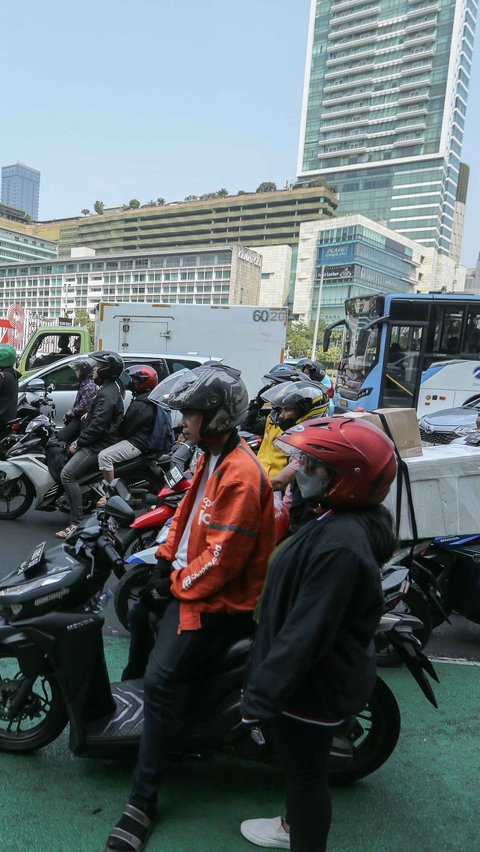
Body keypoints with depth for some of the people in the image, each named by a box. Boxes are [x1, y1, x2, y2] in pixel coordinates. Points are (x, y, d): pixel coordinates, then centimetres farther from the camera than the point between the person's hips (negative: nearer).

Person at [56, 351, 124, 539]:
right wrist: (80, 440, 13)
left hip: (99, 445, -11)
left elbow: (98, 426, -24)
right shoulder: (110, 389, 17)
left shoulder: (107, 394, -18)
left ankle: (76, 523, -21)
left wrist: (78, 443, -14)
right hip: (97, 442, 11)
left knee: (67, 474, -21)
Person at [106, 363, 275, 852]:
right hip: (189, 578, 11)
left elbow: (223, 558, -27)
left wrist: (177, 586, -14)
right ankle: (129, 689, 46)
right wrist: (166, 561, 5)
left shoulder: (240, 476, -25)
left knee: (160, 682, -15)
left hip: (218, 600, -11)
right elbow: (189, 513, 16)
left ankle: (142, 801, -3)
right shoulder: (213, 459, 8)